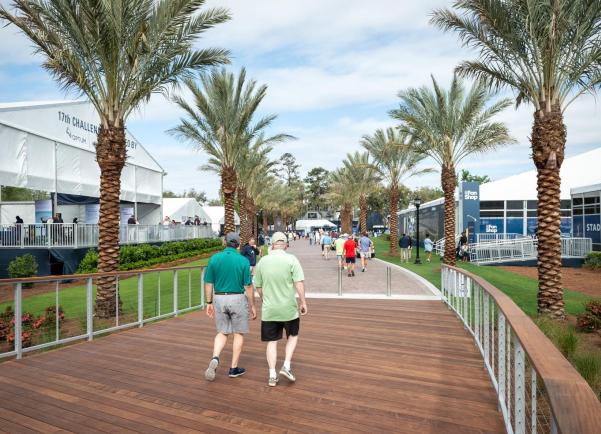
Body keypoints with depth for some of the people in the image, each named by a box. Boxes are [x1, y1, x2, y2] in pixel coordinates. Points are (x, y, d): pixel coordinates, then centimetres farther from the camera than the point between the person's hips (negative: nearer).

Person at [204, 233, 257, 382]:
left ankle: (215, 358, -6)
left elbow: (208, 283, 0)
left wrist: (209, 303, 10)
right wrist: (252, 306, 1)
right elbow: (248, 286, -8)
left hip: (219, 298, 3)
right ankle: (234, 368, 18)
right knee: (238, 333, 13)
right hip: (237, 299, -2)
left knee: (222, 332, 18)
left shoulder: (214, 259, -3)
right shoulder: (243, 260, -9)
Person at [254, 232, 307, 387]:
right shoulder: (291, 259, -9)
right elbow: (299, 283, -15)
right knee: (293, 336, 20)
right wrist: (303, 302, -6)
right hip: (288, 308, -2)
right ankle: (286, 366, 10)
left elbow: (258, 287, 8)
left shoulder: (263, 261, 1)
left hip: (269, 310, 2)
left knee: (272, 341, 12)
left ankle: (272, 375, 14)